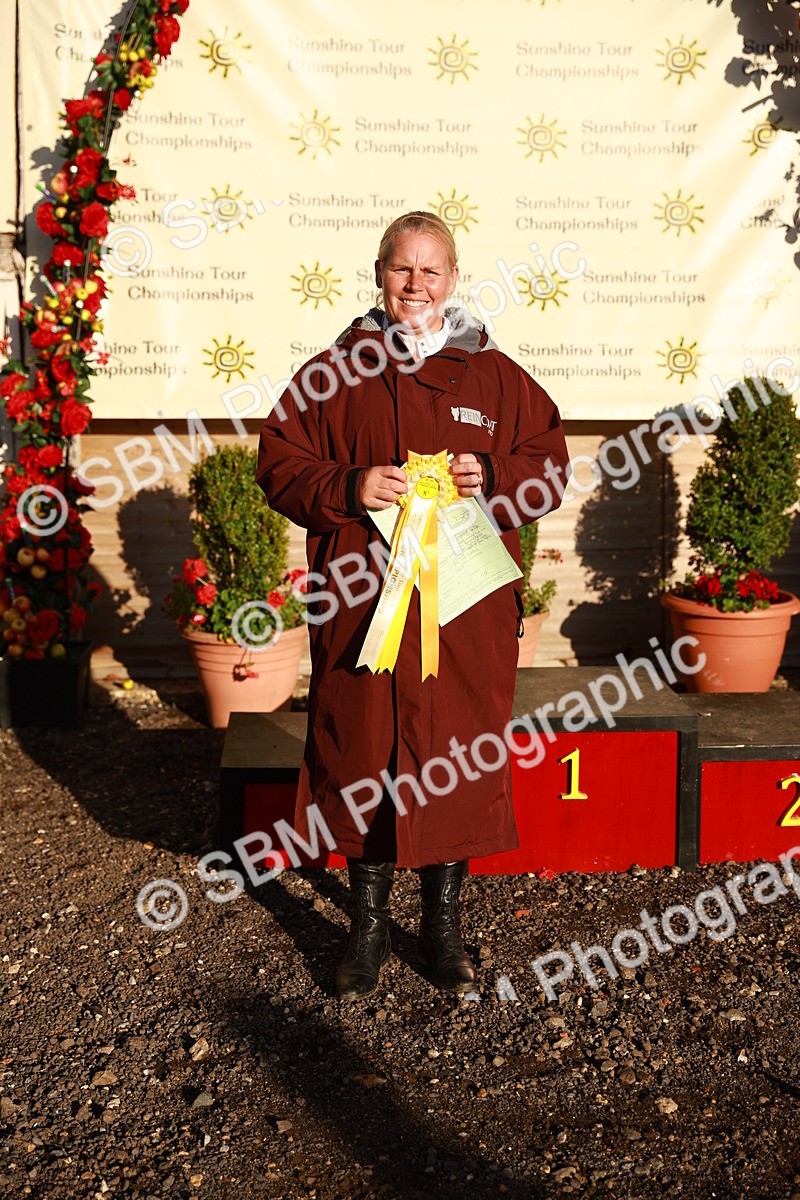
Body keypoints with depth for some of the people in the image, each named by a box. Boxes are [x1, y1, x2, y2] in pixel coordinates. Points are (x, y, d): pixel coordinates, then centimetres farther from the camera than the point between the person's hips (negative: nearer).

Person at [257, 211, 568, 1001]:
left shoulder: (493, 375, 8)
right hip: (358, 602, 0)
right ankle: (367, 926, 27)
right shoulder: (331, 374, 6)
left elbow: (548, 460, 11)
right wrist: (349, 488, -14)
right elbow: (280, 467, 4)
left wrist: (492, 481, -10)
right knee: (360, 758, 7)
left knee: (459, 758, 7)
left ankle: (442, 926, 27)